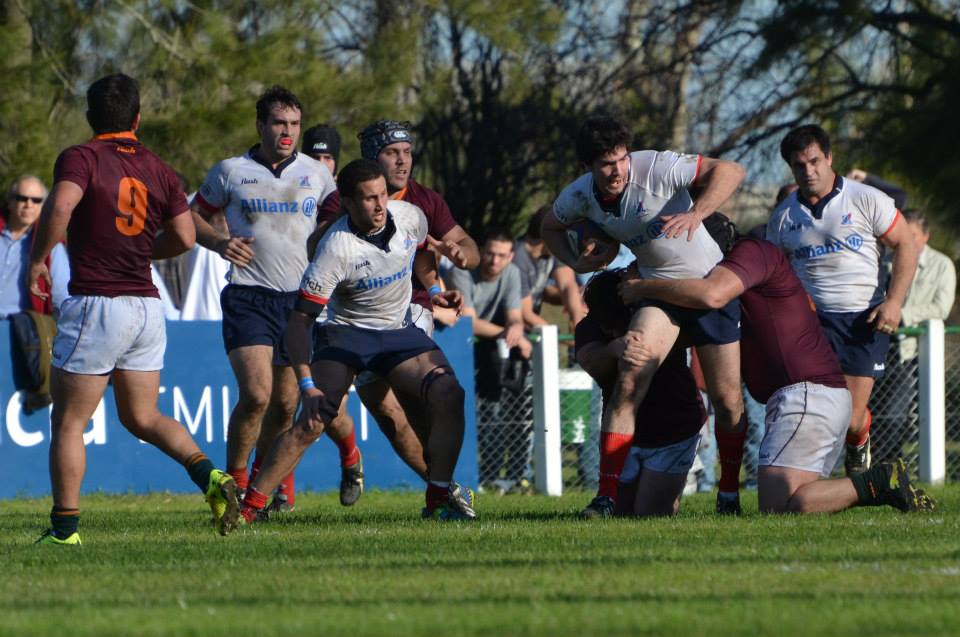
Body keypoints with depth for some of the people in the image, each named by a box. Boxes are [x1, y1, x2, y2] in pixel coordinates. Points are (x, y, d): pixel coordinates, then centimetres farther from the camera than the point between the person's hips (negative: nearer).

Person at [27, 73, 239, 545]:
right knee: (142, 417, 16)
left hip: (96, 305, -6)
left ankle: (64, 528, 3)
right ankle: (209, 476, -4)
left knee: (68, 422, 4)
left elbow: (60, 206, -26)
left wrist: (37, 259, -12)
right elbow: (184, 237, 7)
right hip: (147, 307, 6)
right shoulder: (158, 170, 9)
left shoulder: (81, 158, -7)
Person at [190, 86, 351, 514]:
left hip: (300, 298, 3)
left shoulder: (316, 174, 8)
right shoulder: (230, 172, 2)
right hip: (248, 297, -3)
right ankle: (235, 480, -2)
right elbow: (195, 215, 13)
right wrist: (219, 242, -6)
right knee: (256, 394, -19)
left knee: (286, 403, 6)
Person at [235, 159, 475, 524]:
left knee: (447, 394, -19)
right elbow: (300, 319, -24)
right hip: (348, 334, -4)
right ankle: (249, 505, -16)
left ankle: (439, 499, -9)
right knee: (311, 421, -21)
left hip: (399, 330, 5)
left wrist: (433, 290, 6)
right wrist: (307, 384, -31)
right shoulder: (336, 248, -24)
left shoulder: (409, 217, -8)